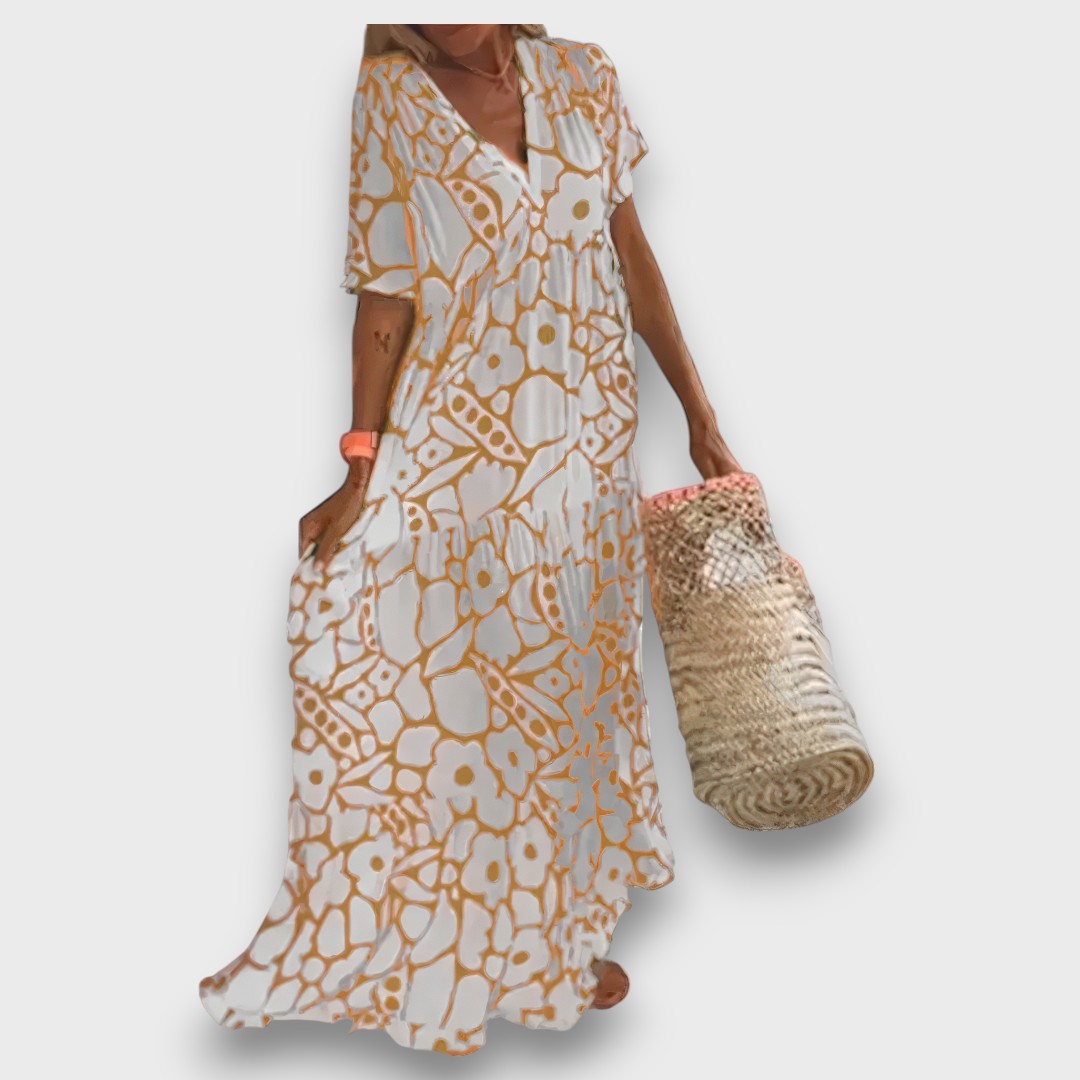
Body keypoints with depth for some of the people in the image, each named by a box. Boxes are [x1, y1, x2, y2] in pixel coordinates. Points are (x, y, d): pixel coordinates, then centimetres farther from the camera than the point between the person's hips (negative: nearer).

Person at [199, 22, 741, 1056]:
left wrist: (697, 410, 8)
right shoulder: (390, 96, -4)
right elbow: (388, 294, -7)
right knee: (433, 688, -1)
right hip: (448, 450, -3)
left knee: (566, 679, 14)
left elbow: (632, 256, 8)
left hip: (582, 448, 3)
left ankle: (562, 929, 35)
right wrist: (359, 473, -10)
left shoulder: (582, 79, 3)